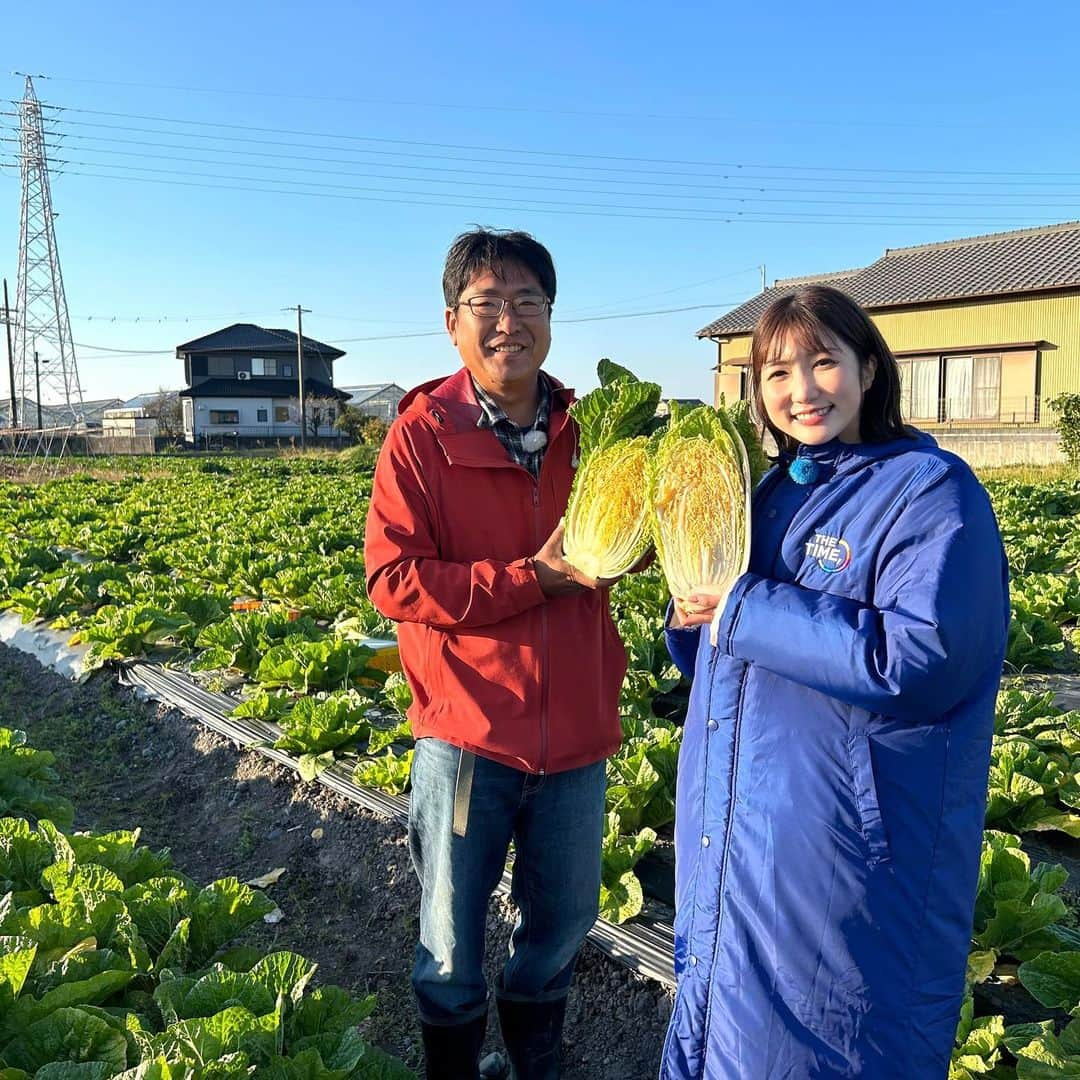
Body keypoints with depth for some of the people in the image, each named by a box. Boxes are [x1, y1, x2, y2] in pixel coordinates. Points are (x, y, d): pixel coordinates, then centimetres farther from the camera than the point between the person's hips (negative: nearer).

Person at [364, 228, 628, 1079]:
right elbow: (392, 580, -14)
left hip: (577, 730, 4)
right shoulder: (422, 433, -9)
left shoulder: (587, 429, 2)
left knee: (563, 928, 22)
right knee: (451, 950, 14)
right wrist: (531, 578, -21)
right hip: (468, 730, -3)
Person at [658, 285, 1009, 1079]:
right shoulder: (771, 493, 10)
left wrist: (744, 606, -21)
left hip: (852, 857, -7)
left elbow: (918, 660, -26)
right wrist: (693, 616, -5)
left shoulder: (932, 492, -12)